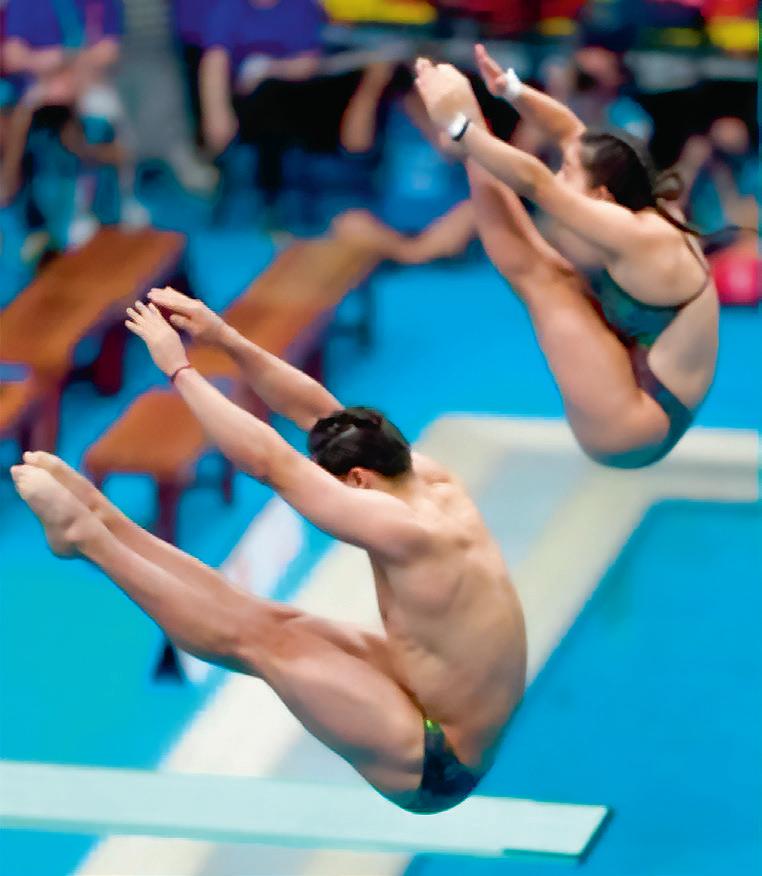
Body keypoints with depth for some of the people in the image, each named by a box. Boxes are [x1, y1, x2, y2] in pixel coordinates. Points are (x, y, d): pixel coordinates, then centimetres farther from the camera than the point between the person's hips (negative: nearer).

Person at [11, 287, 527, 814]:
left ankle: (87, 535, 1)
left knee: (258, 638, -8)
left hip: (431, 769, -9)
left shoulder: (408, 534, -27)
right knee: (262, 620, 5)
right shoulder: (438, 488, -2)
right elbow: (318, 411, 5)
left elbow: (271, 463, -23)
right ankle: (100, 522, 9)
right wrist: (224, 337, 0)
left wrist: (178, 368, -16)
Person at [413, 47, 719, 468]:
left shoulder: (639, 237, -24)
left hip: (629, 435, -9)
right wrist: (510, 89, 2)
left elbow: (535, 182, -23)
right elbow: (570, 131, 10)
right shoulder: (654, 213, 1)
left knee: (539, 275, -8)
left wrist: (458, 125, -19)